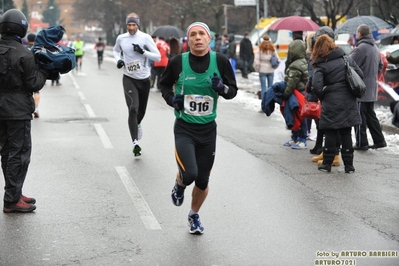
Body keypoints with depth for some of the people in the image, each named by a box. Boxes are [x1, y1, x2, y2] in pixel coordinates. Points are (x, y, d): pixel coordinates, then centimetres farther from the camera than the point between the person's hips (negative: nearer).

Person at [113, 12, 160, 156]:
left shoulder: (145, 37, -8)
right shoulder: (121, 38, -1)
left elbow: (158, 57, -10)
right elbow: (116, 50, 21)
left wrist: (143, 52, -23)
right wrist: (118, 60, 0)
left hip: (144, 79, 1)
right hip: (129, 79, -1)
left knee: (141, 110, 16)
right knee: (133, 109, -17)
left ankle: (137, 124, 52)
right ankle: (135, 143, -18)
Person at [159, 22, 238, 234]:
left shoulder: (220, 61, -5)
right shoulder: (178, 62, -8)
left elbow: (233, 91, 4)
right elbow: (164, 84, 10)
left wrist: (222, 88, -18)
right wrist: (171, 99, -9)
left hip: (208, 129, 2)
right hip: (184, 128, -2)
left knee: (202, 181, 10)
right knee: (189, 173, -22)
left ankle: (194, 215, 39)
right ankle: (179, 185, 17)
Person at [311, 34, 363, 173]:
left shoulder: (320, 65, -7)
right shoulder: (347, 59, 6)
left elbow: (316, 87, -16)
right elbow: (360, 75, 7)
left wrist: (322, 96, 3)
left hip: (331, 103, -4)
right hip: (348, 103, 4)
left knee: (330, 133, 7)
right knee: (346, 133, 9)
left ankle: (327, 163, 11)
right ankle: (349, 165, 11)